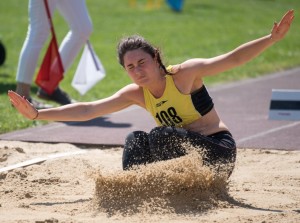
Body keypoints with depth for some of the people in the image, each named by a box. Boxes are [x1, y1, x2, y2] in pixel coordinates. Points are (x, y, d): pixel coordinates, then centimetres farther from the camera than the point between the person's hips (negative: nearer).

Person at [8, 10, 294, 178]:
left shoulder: (185, 74, -15)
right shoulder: (136, 94, 0)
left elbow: (233, 58, -20)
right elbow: (87, 110, -1)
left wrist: (272, 38, -31)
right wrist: (37, 114, -8)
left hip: (219, 151, -6)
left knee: (162, 135, -26)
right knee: (135, 141, -11)